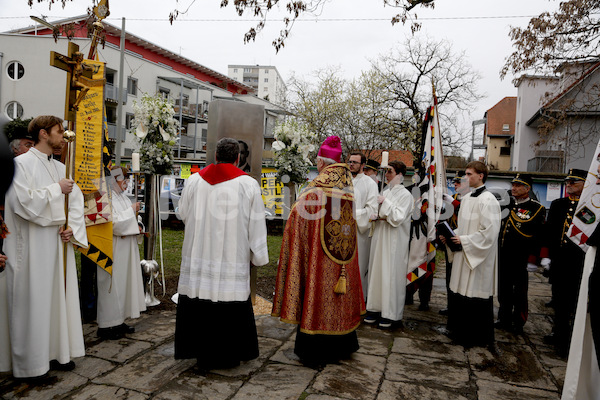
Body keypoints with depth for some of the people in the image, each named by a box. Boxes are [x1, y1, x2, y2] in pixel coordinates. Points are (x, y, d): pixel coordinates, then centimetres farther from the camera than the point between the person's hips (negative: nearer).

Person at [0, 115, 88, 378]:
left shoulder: (60, 167, 13)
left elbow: (76, 200, 11)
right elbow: (24, 202, -19)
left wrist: (73, 228, -3)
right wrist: (56, 189, -12)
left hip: (59, 243, 7)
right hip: (33, 246, -7)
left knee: (60, 295, 11)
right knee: (33, 299, 1)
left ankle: (57, 351, 24)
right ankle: (31, 360, 15)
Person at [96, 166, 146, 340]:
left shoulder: (123, 197, 14)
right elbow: (113, 223, -22)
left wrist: (135, 228, 4)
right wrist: (132, 210, -14)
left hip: (126, 249, 9)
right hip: (113, 249, -9)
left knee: (124, 283, 13)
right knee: (112, 284, -3)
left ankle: (119, 321, 24)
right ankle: (106, 326, 7)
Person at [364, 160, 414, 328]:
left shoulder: (405, 195, -9)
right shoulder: (386, 192, 12)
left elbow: (398, 218, -19)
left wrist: (385, 202, -13)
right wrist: (375, 215, -3)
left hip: (394, 241, -7)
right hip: (380, 237, 7)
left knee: (391, 274, -2)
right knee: (377, 271, 10)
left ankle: (392, 314, 9)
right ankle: (377, 308, 21)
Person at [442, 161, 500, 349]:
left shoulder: (488, 200, -15)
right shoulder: (466, 198, 12)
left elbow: (489, 232, -20)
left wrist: (464, 240, -16)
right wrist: (451, 236, 5)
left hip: (479, 256, -8)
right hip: (463, 254, 9)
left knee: (474, 296, 0)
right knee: (458, 292, 14)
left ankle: (478, 337, 16)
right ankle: (459, 331, 29)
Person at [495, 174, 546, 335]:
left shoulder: (537, 208, -6)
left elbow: (539, 237, -9)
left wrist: (532, 259, -14)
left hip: (521, 259, -5)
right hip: (503, 257, 5)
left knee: (520, 292, 8)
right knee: (503, 290, 14)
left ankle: (518, 323, 21)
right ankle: (504, 320, 28)